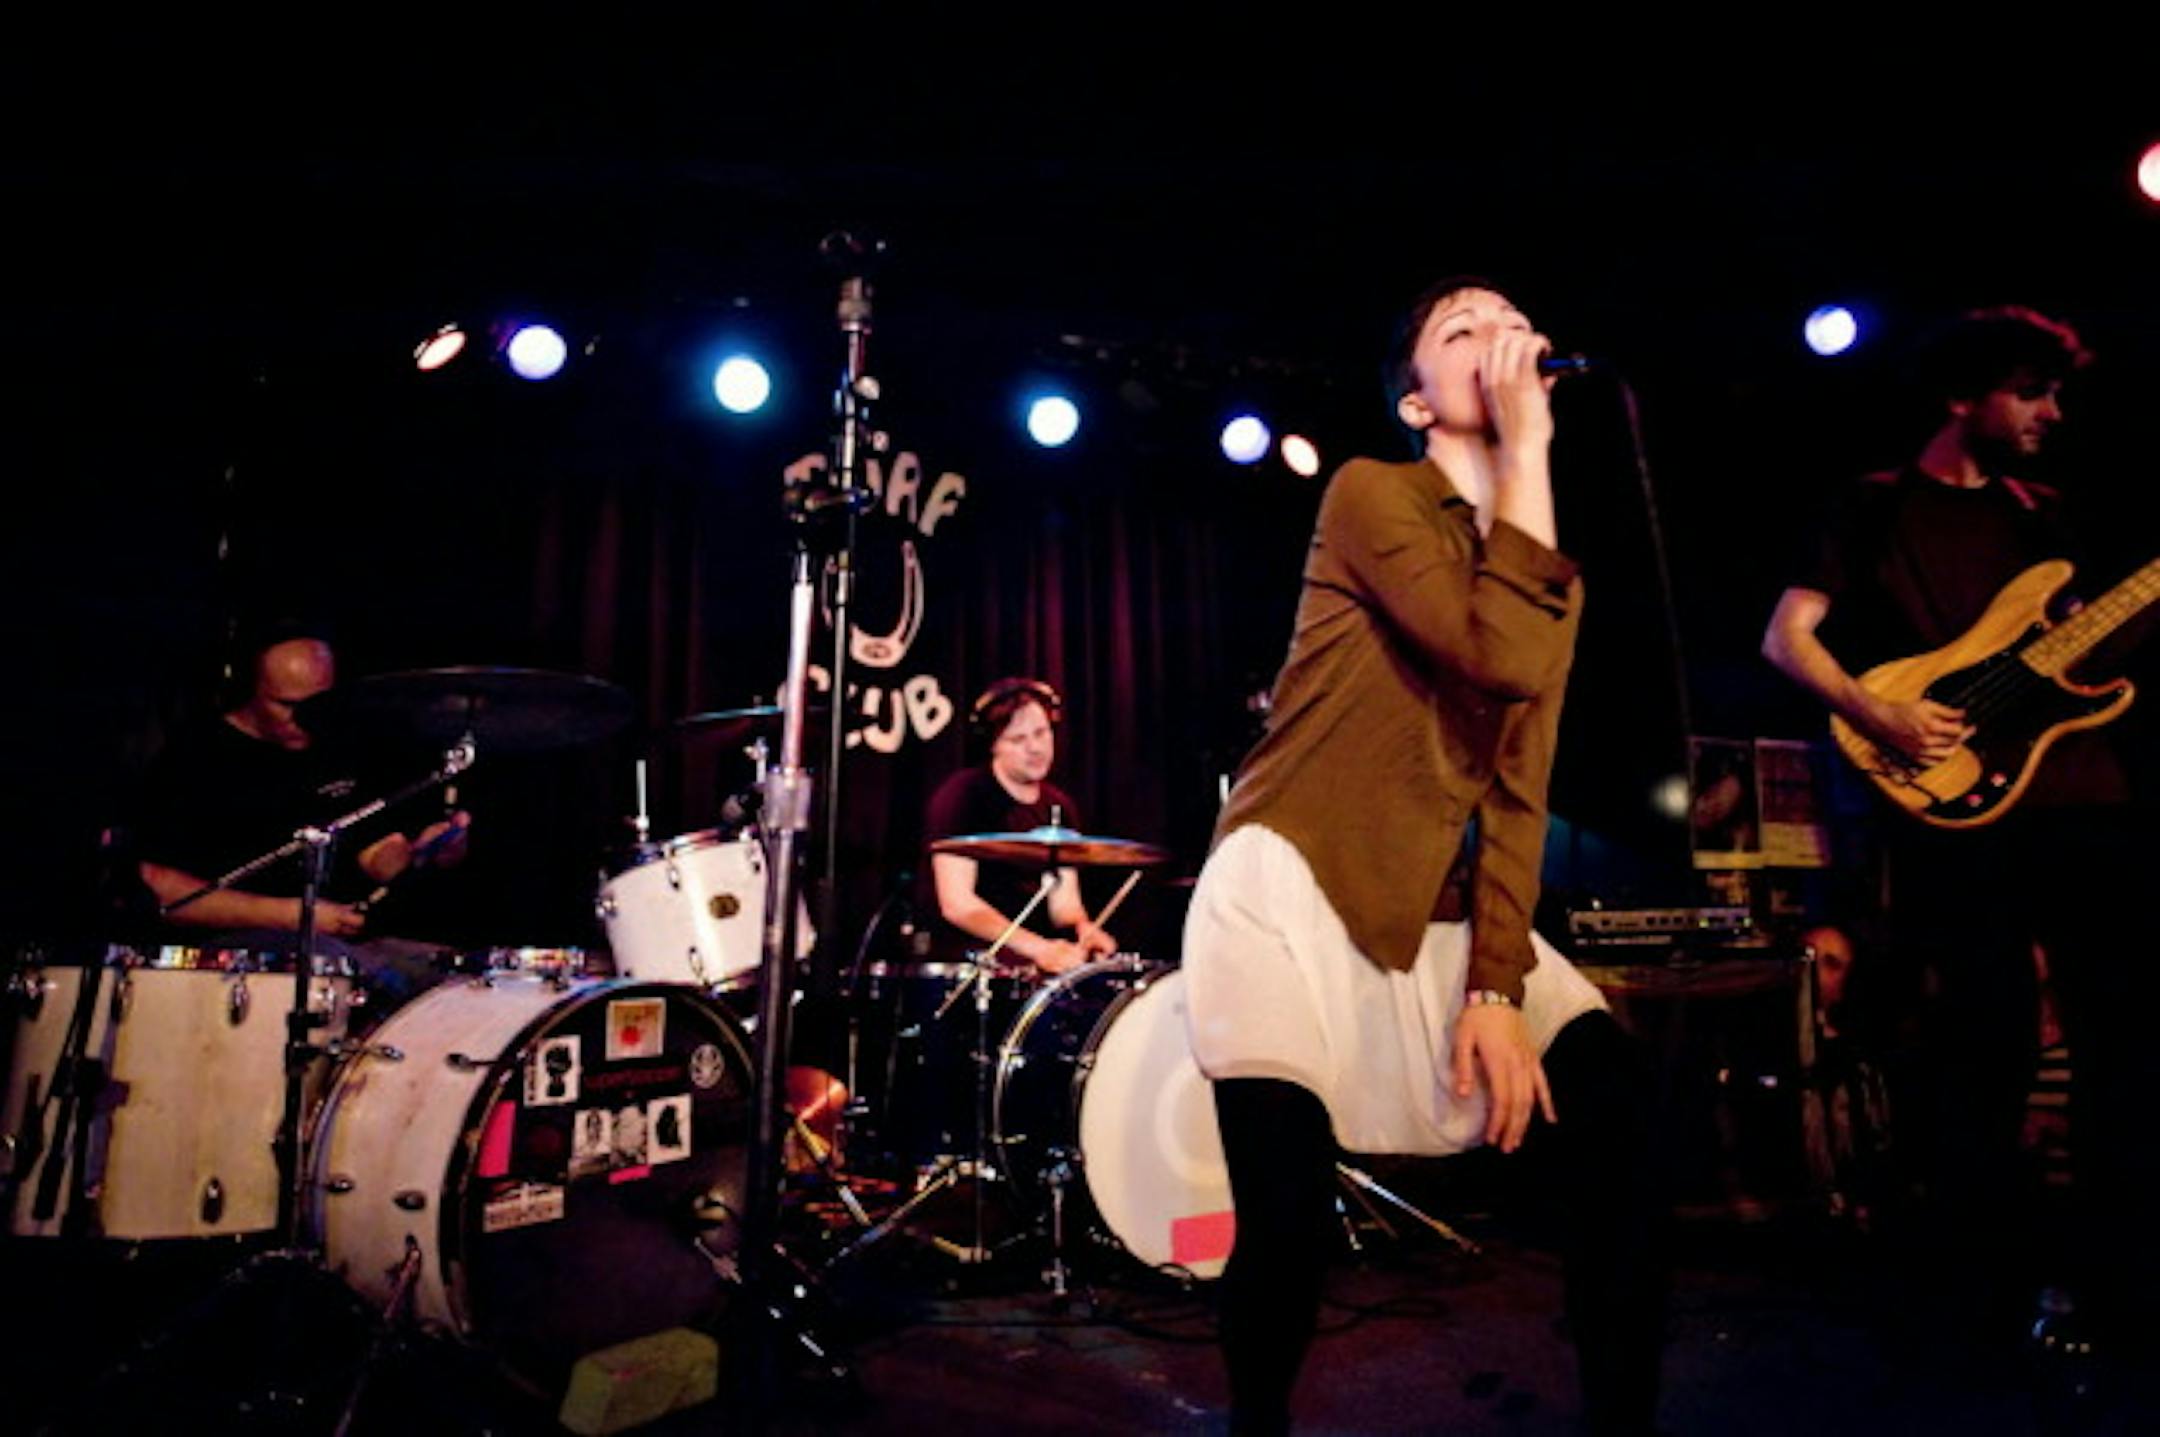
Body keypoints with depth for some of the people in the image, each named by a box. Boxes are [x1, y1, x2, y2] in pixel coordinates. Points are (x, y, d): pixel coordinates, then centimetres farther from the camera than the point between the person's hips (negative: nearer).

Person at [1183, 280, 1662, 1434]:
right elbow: (1506, 657, -24)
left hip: (1441, 911, 6)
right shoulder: (1370, 493, -8)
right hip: (1289, 889, -6)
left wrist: (1496, 989, -8)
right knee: (1289, 1207, -12)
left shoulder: (1550, 571, 11)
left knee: (1614, 1111, -10)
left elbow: (1517, 792, 2)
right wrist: (1527, 449, -16)